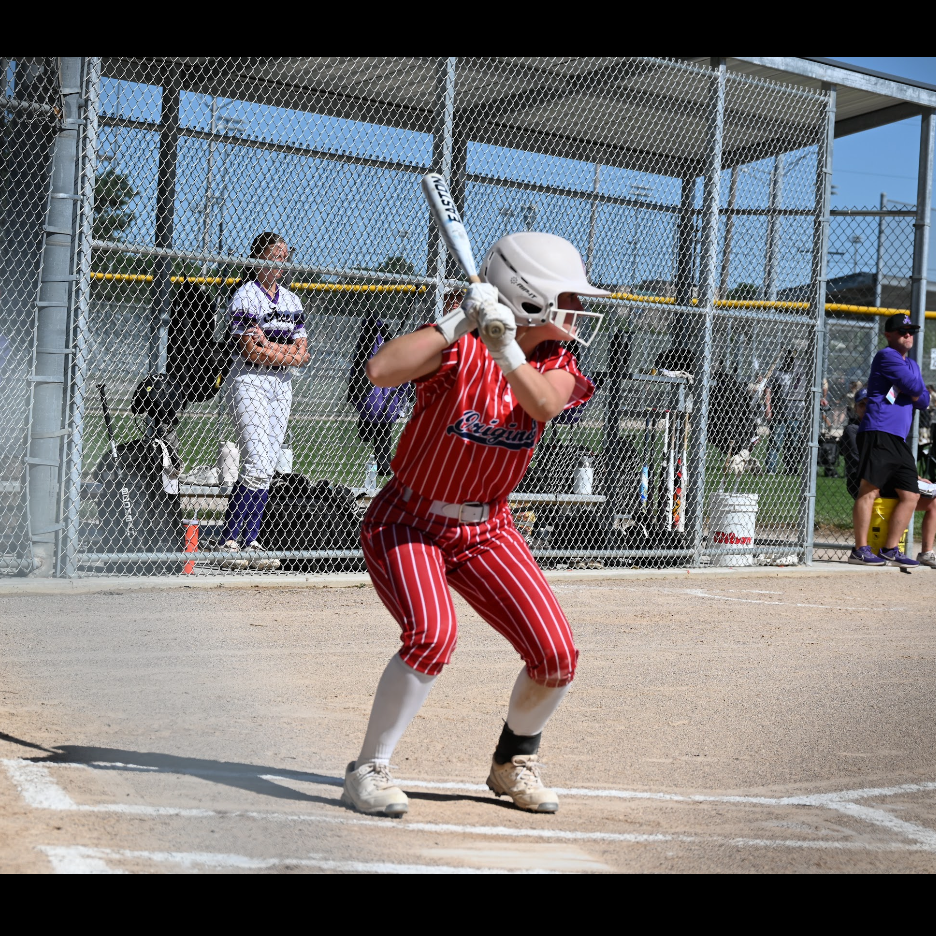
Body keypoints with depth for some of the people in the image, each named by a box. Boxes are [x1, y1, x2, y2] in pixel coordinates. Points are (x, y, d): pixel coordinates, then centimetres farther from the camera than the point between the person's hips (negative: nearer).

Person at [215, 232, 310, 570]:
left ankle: (250, 543, 5)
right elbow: (250, 352, -15)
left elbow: (301, 354, 7)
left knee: (267, 468, 3)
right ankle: (228, 542, -11)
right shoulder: (245, 298, -7)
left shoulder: (292, 301, 14)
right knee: (257, 463, -16)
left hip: (282, 384, 7)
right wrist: (289, 353, -7)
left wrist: (267, 345, -8)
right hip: (249, 381, -7)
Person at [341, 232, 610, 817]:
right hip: (407, 523, -5)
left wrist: (505, 349, -40)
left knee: (557, 656, -5)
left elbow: (544, 405, -26)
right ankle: (369, 770, -11)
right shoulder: (459, 346, -17)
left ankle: (514, 761, 23)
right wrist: (461, 322, -35)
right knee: (432, 634, -30)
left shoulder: (556, 362, -2)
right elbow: (381, 371, -35)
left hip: (487, 531, 5)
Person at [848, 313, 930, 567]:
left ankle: (891, 550, 11)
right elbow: (914, 385, -13)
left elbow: (924, 400, 17)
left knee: (910, 495, 6)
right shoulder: (886, 356, -3)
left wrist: (912, 393, -3)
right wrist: (914, 389, 10)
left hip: (899, 440, 9)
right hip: (878, 432, -9)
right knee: (870, 489, -12)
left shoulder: (912, 365, 25)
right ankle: (860, 550, -12)